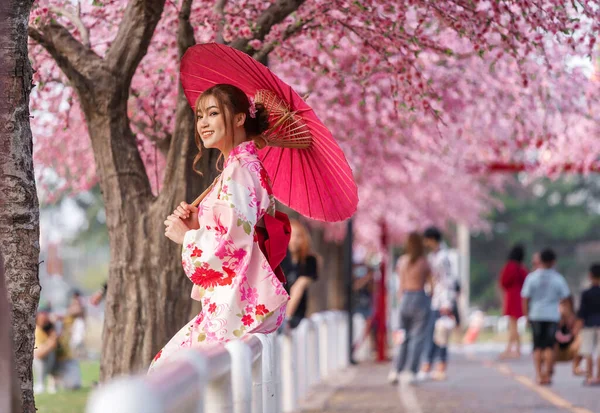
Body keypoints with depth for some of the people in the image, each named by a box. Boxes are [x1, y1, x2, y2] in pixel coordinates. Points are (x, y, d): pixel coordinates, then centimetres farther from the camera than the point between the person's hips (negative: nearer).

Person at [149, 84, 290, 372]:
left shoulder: (240, 169, -12)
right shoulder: (238, 168, 20)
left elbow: (235, 240, -22)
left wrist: (186, 236, -8)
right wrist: (197, 225, 6)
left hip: (239, 308, -10)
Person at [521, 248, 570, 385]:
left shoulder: (531, 277, -3)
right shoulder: (558, 278, -3)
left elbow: (525, 298, -3)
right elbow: (565, 297, 0)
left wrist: (527, 315, 6)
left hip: (536, 316, 1)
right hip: (553, 316, -1)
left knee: (537, 347, 8)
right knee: (549, 346, 3)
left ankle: (539, 374, 3)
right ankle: (547, 374, -1)